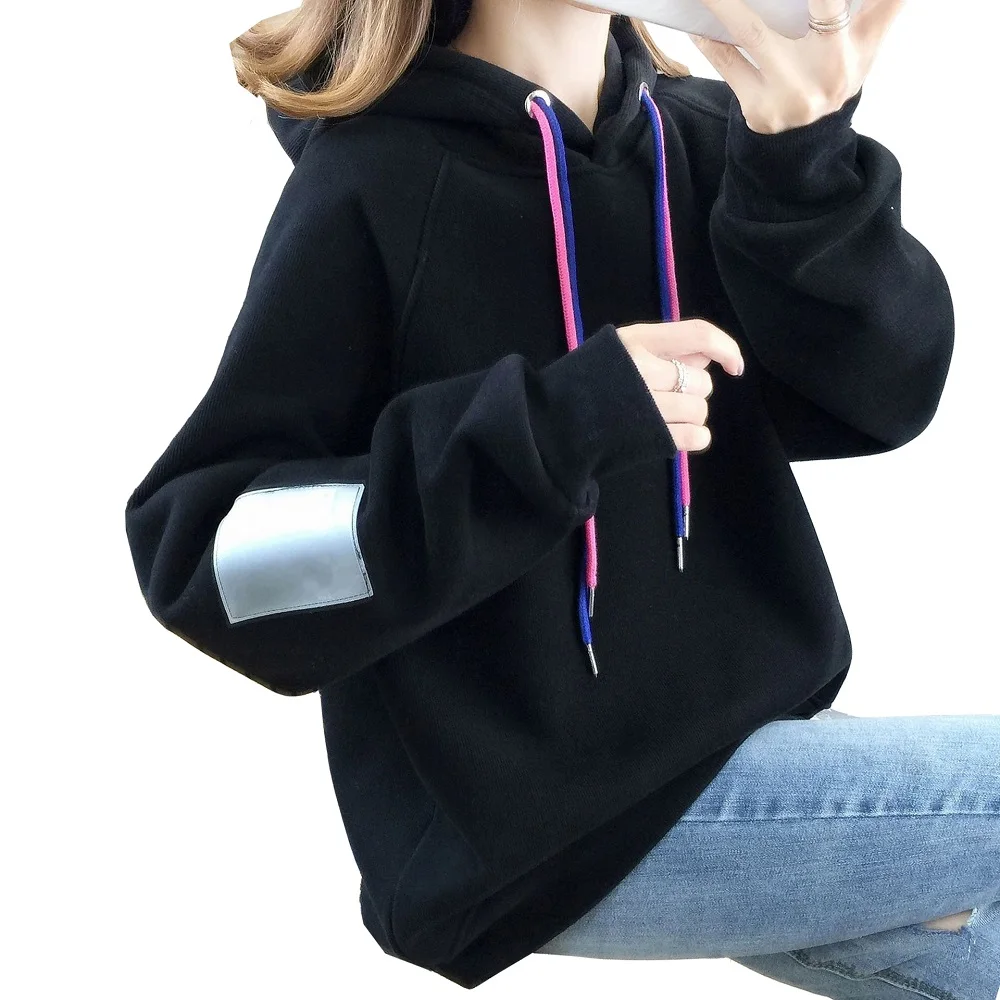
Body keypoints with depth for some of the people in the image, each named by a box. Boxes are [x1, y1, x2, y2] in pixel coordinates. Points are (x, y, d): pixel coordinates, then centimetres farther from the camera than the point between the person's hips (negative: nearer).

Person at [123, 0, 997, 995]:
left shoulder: (705, 136, 2)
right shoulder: (373, 183, -14)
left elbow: (884, 390, -9)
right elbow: (198, 549, -19)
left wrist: (803, 144, -25)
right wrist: (556, 427, -27)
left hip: (725, 746, 7)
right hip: (535, 818, -6)